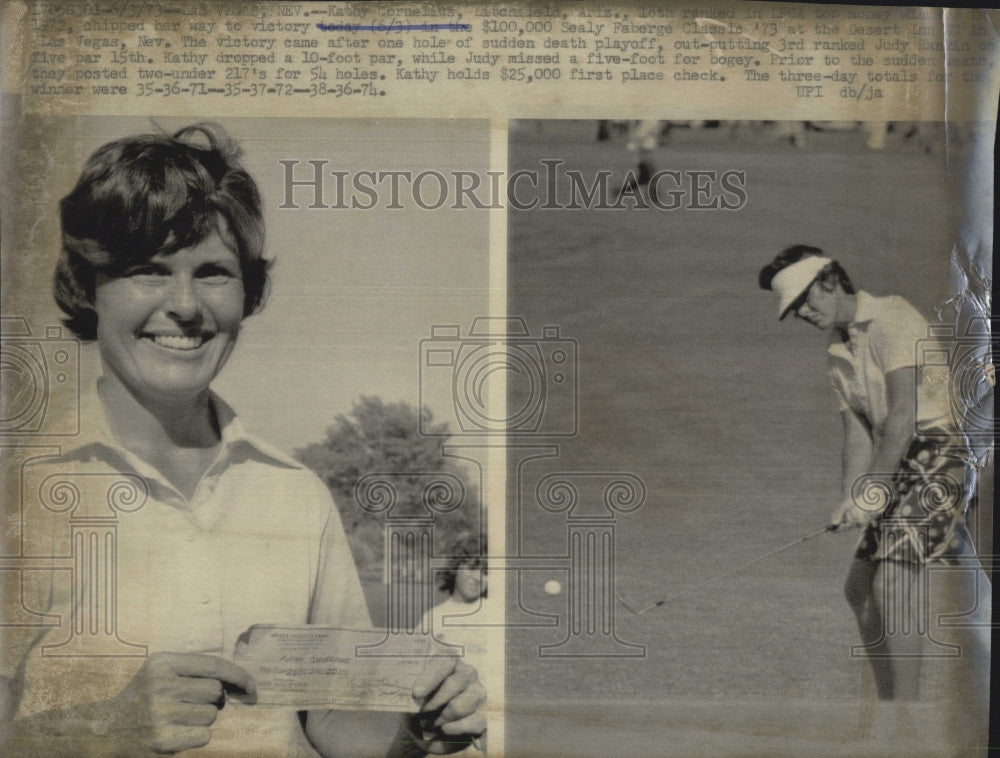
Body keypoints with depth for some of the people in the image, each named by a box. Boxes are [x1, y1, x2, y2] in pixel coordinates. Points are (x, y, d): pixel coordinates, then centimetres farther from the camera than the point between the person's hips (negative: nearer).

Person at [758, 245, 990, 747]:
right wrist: (850, 498, -7)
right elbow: (858, 430, 7)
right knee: (860, 586, 10)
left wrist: (875, 489, -24)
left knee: (894, 583, -16)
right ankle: (891, 704, 22)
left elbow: (903, 413, -20)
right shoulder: (839, 352, 14)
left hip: (937, 456, -9)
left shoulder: (891, 317, -11)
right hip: (902, 468, 9)